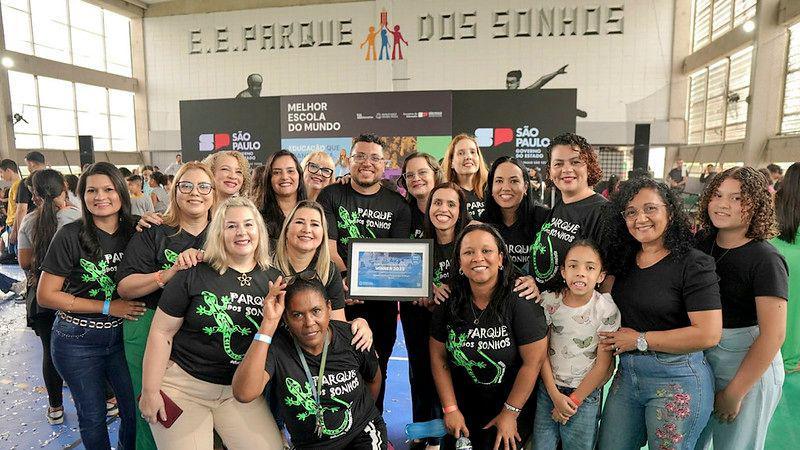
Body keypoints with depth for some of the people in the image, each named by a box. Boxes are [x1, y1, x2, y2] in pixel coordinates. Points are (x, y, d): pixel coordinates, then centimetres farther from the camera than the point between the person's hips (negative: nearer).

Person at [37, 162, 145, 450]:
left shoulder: (133, 232, -4)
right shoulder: (71, 235, -13)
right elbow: (45, 296, -10)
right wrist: (108, 307, -16)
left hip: (121, 336, 3)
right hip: (78, 342, -3)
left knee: (136, 411, 11)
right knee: (93, 416, 14)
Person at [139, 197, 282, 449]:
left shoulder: (272, 278, -1)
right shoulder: (194, 275, -10)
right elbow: (161, 333, -6)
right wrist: (150, 392, -6)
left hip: (240, 390, 3)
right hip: (183, 384, -2)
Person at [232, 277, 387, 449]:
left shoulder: (351, 338, -13)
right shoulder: (275, 345, -18)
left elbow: (374, 378, 6)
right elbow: (244, 394, -35)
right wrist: (269, 323, -34)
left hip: (363, 431, -3)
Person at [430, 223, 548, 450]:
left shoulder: (521, 304, -22)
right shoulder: (448, 306, -10)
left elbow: (532, 362, -19)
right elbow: (439, 357, -3)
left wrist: (510, 413, -13)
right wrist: (450, 409, -5)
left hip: (512, 406, -3)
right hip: (462, 409, 4)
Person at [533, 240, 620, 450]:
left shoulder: (607, 310, -12)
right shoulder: (549, 301, -8)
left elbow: (602, 365, -9)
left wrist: (573, 400, -7)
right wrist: (555, 395, -8)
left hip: (586, 393, -1)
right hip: (549, 388, 2)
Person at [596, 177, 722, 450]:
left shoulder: (693, 264, -14)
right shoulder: (623, 259, 5)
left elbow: (709, 335, -20)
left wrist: (640, 340, -16)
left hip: (677, 381, -6)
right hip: (626, 374, 6)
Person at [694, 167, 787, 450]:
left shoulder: (765, 260, -16)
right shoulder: (700, 242, -1)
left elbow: (773, 334, -18)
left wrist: (734, 393, -16)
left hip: (748, 366, -5)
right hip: (698, 358, 5)